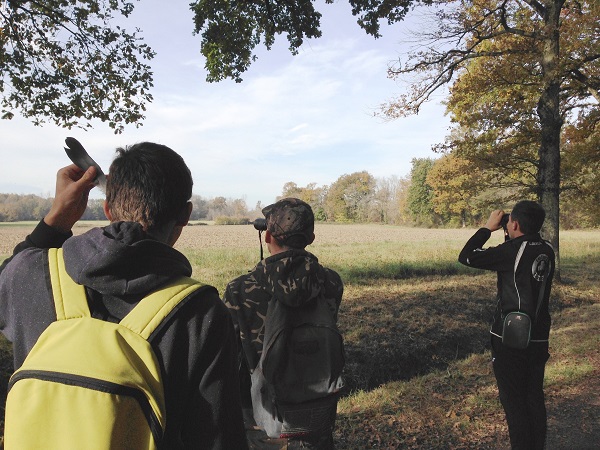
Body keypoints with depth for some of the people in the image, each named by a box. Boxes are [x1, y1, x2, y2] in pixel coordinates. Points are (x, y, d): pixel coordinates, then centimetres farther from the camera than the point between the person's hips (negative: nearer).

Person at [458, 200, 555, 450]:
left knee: (514, 401, 5)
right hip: (539, 339, 7)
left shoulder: (512, 251, -19)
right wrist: (510, 238, 9)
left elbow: (466, 257, -14)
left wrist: (488, 227, -5)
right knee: (535, 398, 17)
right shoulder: (547, 251, 2)